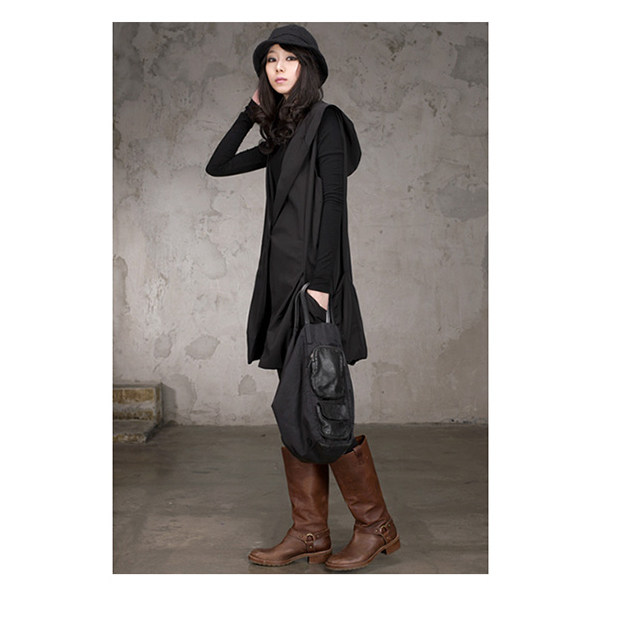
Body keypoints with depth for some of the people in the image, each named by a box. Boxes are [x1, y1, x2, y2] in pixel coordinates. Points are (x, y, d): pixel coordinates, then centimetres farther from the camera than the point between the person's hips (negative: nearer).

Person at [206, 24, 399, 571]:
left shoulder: (326, 121, -2)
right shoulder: (281, 134, 21)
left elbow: (334, 203, -12)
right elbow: (218, 166, 26)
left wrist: (321, 282, -20)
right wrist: (253, 110, 20)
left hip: (314, 280, -8)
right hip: (282, 279, 8)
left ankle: (375, 526, 9)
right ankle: (310, 533, 15)